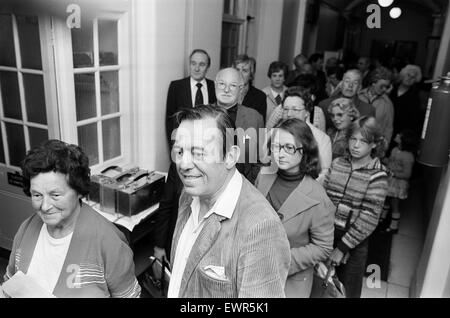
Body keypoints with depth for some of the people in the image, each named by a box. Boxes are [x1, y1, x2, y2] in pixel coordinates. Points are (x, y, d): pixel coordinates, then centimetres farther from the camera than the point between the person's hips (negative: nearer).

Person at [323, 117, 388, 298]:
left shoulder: (377, 176, -12)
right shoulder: (337, 164, 0)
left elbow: (369, 219, -14)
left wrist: (342, 248, -14)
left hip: (354, 241, -3)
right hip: (327, 234, 3)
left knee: (351, 289, 15)